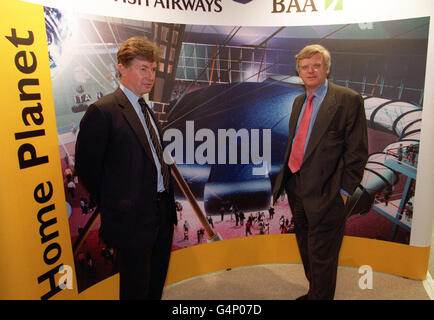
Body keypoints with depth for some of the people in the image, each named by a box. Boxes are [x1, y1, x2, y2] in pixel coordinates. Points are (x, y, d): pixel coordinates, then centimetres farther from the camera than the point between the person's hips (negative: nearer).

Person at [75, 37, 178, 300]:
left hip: (162, 212, 8)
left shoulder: (144, 109, 11)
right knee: (136, 288, 11)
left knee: (157, 282, 23)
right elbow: (86, 167, -12)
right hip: (133, 218, -7)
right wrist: (113, 205, -2)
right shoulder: (103, 111, -15)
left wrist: (167, 198, 8)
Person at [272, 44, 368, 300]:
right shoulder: (299, 101, 12)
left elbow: (357, 151, -11)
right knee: (306, 248, 21)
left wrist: (344, 191, -13)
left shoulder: (348, 100, -10)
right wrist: (287, 178, 11)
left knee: (321, 254, 5)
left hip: (324, 192, -7)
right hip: (296, 186, 7)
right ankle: (314, 293, 42)